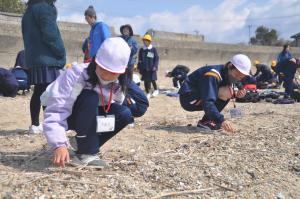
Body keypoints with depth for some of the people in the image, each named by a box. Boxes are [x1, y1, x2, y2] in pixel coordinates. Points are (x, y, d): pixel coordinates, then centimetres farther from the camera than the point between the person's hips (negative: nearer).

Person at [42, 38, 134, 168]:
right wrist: (59, 145, -51)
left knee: (124, 114, -19)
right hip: (63, 113, -5)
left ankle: (88, 148, -3)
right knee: (90, 98, -35)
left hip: (89, 116, 5)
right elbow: (55, 112, -41)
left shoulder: (117, 84, -14)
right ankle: (86, 152, -21)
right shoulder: (76, 75, -34)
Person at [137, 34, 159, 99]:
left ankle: (156, 90, 27)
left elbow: (157, 58, -3)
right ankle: (148, 93, 18)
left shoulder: (153, 49, -2)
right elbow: (139, 60, 14)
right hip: (144, 69, 3)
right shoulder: (141, 50, 8)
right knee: (146, 81, 5)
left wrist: (155, 66, -12)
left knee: (152, 80, 1)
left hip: (151, 69, -3)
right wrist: (139, 67, 11)